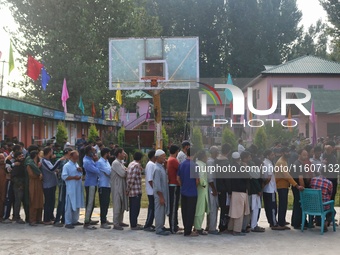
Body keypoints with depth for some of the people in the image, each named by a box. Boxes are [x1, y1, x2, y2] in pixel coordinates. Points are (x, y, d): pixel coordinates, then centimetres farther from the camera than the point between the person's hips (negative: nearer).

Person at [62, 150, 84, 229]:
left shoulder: (77, 165, 16)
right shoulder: (67, 166, -9)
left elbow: (81, 175, 25)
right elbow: (64, 176, -16)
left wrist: (81, 171, 4)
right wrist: (74, 177, -18)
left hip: (78, 188, 8)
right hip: (71, 189, -8)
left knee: (77, 205, 14)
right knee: (69, 206, -6)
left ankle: (75, 220, 25)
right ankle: (68, 222, -1)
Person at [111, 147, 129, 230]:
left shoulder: (121, 162, 15)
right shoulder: (115, 163, -15)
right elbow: (122, 174, -21)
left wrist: (125, 171, -6)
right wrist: (126, 171, -3)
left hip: (122, 187, 9)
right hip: (117, 187, -9)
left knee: (122, 205, 14)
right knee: (117, 206, -6)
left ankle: (120, 221, 24)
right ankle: (116, 224, -2)